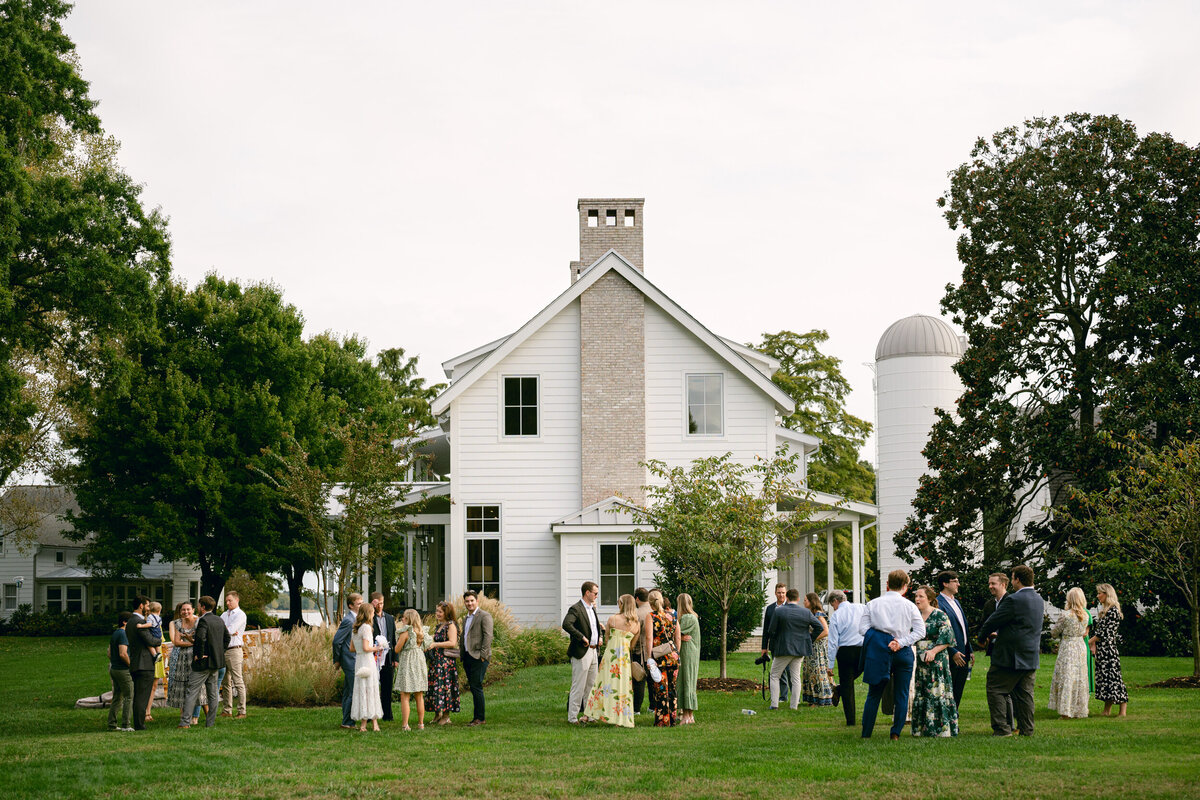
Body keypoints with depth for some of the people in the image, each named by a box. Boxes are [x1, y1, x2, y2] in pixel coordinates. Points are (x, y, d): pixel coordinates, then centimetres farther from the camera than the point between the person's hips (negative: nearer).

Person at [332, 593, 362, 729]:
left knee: (348, 692, 13)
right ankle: (348, 722, -4)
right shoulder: (348, 621, -16)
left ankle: (347, 721, 19)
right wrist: (337, 660, -8)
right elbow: (336, 641, -17)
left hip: (354, 661, 10)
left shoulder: (356, 619, 13)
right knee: (353, 692, -8)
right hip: (350, 661, -10)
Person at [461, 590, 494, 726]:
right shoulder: (465, 619, 21)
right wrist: (461, 653, 16)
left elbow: (488, 636, -13)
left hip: (478, 657, -8)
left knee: (476, 687, -11)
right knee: (473, 688, 8)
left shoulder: (484, 616, -6)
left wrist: (483, 655, -17)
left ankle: (480, 718, -7)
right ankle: (476, 717, 12)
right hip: (467, 657, 8)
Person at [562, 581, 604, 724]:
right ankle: (572, 717, 0)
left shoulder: (592, 609, 17)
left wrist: (600, 636, 11)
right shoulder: (575, 609, -12)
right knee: (578, 687, -5)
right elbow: (566, 624, -29)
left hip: (594, 652, 9)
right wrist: (582, 637, -24)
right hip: (581, 653, -9)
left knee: (591, 685, 14)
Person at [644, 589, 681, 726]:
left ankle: (662, 720, 3)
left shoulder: (651, 616, -7)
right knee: (672, 688, 13)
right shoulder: (672, 616, 7)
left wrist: (649, 658, -14)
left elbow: (649, 638, -14)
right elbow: (678, 639, 11)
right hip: (673, 656, 5)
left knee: (660, 689, 1)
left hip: (659, 658, -5)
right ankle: (673, 719, 18)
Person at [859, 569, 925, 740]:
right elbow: (920, 630, -4)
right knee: (902, 695, 8)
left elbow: (862, 627, -3)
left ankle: (866, 734, 8)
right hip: (903, 653, -1)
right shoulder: (909, 606, 0)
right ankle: (896, 733, 0)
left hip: (878, 651, 1)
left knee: (873, 694, 8)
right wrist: (901, 642, -8)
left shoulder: (873, 604, 2)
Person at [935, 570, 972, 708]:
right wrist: (953, 652, -19)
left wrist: (970, 651, 17)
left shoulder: (956, 602, 18)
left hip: (963, 657, 9)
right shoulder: (938, 604, -13)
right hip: (951, 658, -9)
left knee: (957, 696, 12)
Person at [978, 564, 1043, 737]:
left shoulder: (1013, 600, -17)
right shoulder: (1039, 600, 10)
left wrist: (982, 635, 9)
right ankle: (1027, 730, 14)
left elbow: (994, 621, -11)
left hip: (1010, 656, -8)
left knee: (995, 690, 0)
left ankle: (1002, 728, -5)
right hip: (1032, 656, 8)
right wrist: (998, 634, 25)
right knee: (1025, 694, 13)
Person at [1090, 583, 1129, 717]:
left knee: (1112, 676, -10)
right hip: (1101, 651, 9)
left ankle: (1122, 710, -6)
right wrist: (1094, 644, 0)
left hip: (1109, 649, -9)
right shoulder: (1104, 611, 17)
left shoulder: (1113, 611, -12)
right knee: (1104, 677, 9)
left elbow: (1106, 632, -15)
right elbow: (1098, 630, 15)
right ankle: (1107, 710, 12)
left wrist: (1090, 641, -8)